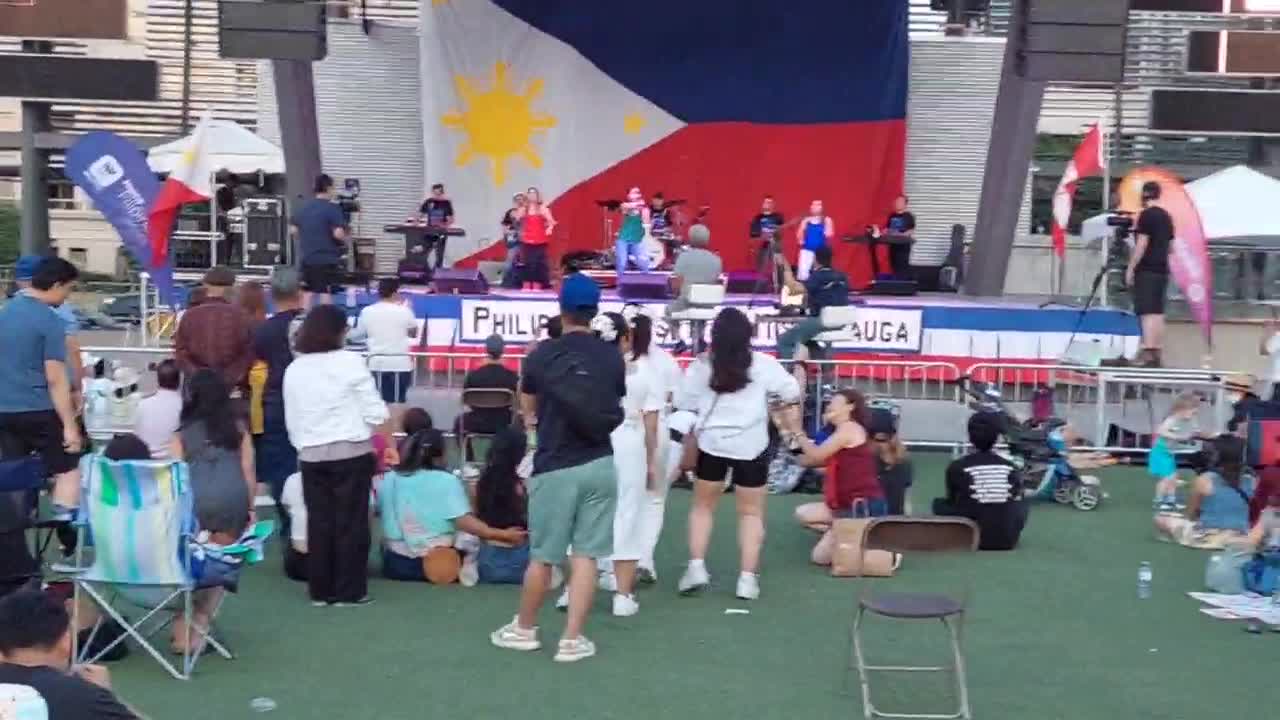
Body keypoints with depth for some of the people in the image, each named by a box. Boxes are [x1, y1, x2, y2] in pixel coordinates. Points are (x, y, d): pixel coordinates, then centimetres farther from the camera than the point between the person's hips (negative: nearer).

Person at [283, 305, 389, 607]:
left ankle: (320, 591, 15)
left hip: (311, 455, 4)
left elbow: (291, 420, 10)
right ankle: (349, 591, 7)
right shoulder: (351, 362, -8)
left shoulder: (293, 369, 6)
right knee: (351, 523, 3)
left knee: (319, 523, 10)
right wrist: (382, 416, 12)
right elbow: (375, 412, -8)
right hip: (351, 452, -4)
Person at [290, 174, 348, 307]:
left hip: (307, 258, 6)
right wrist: (345, 239, 0)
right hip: (327, 258, -6)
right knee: (326, 292, -3)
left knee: (308, 291, 14)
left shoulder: (303, 208, 9)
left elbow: (293, 229, 14)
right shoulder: (332, 209, -12)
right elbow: (338, 233, -20)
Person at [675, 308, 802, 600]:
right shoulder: (763, 364, -4)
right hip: (750, 447, -1)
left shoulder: (701, 365, -2)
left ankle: (696, 567, 9)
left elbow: (683, 404, 0)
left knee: (702, 506, 19)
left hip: (712, 443, 1)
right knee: (751, 512, 10)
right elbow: (793, 393, 1)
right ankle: (748, 578, 7)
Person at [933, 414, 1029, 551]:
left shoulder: (957, 467, -7)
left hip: (972, 538, -3)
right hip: (1007, 540, 3)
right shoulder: (1010, 467, 0)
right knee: (1023, 503, 30)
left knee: (939, 504, 19)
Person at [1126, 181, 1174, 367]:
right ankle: (1157, 355, 12)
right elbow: (1169, 245, 20)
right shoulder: (1166, 216, 17)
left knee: (1147, 313, -12)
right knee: (1158, 313, 10)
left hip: (1147, 270, -8)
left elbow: (1142, 244, -14)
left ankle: (1148, 354, -19)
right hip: (1162, 269, 8)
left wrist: (1130, 268, -12)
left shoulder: (1146, 215, -9)